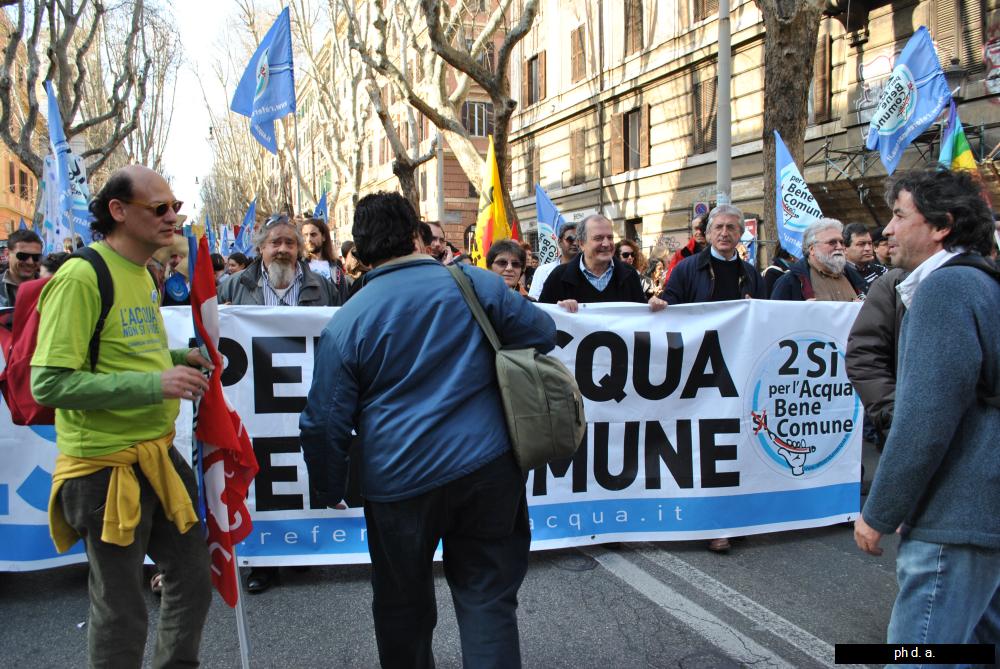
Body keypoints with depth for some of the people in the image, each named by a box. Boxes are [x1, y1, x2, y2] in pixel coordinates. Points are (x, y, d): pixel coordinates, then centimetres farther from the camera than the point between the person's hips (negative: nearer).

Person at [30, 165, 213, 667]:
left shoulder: (144, 276, 10)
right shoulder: (81, 276, -17)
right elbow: (49, 383, -22)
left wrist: (179, 359, 6)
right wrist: (156, 384, -25)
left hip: (159, 455, 8)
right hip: (108, 465, -8)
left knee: (193, 581, 19)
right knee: (121, 611, 7)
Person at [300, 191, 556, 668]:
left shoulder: (345, 322, -1)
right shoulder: (473, 282, 0)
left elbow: (325, 421, -1)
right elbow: (542, 334, 8)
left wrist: (327, 492, 12)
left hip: (400, 481, 0)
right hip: (486, 466, 1)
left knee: (402, 605, 19)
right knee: (488, 598, 11)